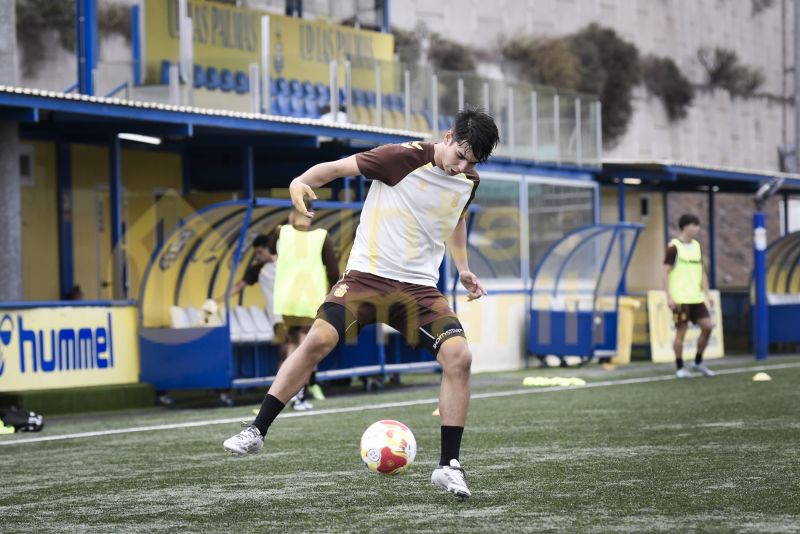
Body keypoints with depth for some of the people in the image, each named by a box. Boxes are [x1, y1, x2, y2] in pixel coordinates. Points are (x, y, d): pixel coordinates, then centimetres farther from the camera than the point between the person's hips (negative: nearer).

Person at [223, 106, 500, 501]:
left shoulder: (467, 182, 6)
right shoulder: (403, 158, -12)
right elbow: (337, 167, -10)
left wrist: (463, 269, 26)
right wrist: (302, 181, -29)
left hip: (420, 288, 4)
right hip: (367, 276, -4)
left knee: (459, 356, -18)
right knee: (318, 339, -23)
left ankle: (448, 466, -9)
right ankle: (257, 431, -9)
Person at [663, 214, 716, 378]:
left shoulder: (696, 246, 13)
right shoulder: (674, 247, -7)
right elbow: (666, 272, -8)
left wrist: (707, 293, 10)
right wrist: (669, 296, -15)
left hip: (696, 297, 6)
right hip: (680, 298, -6)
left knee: (707, 326, -1)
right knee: (681, 330, -3)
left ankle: (698, 362, 14)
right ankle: (680, 368, 7)